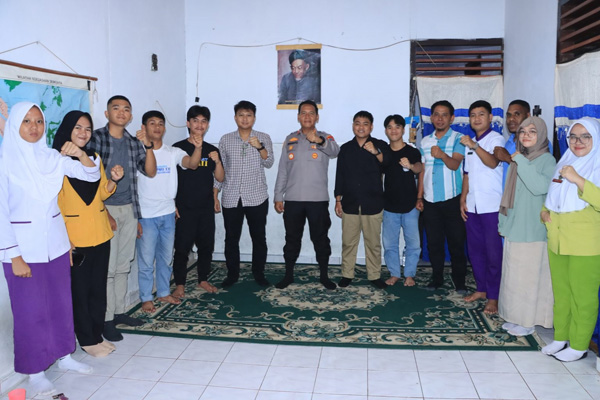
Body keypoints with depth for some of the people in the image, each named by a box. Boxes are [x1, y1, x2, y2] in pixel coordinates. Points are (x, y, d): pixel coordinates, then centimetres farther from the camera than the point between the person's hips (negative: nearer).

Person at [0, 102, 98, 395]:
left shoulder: (52, 157, 1)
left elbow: (92, 175, 3)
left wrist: (81, 154, -18)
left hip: (55, 244, 4)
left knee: (61, 303, 14)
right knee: (30, 311, 5)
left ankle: (64, 356, 32)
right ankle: (35, 373, 21)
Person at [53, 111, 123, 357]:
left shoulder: (94, 159, 11)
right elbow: (53, 203, -9)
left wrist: (113, 180, -6)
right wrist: (63, 237, -15)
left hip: (100, 234, 6)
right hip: (74, 239, -5)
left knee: (99, 288, 12)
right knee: (79, 290, 5)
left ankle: (97, 334, 26)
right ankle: (87, 340, 18)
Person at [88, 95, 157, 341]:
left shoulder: (133, 142, 10)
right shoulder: (96, 138, -6)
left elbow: (150, 172, 6)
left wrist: (148, 146, -8)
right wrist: (104, 213, -14)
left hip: (129, 209, 6)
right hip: (105, 209, -6)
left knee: (123, 265, 13)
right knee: (107, 266, -3)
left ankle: (119, 311, 24)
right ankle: (106, 319, 8)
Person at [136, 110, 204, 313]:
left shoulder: (173, 152, 2)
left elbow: (192, 164, -17)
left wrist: (198, 147, -38)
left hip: (168, 214, 4)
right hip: (146, 217, -4)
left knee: (166, 258, 17)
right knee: (146, 261, 6)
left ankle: (164, 292, 32)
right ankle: (146, 298, 21)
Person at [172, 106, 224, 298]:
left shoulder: (212, 150, 8)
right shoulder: (178, 148, -4)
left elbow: (220, 178, 5)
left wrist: (217, 161, -13)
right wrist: (172, 204, -9)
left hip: (206, 207, 4)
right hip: (184, 208, -4)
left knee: (206, 245, 11)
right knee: (182, 247, 1)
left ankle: (203, 279, 27)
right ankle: (180, 284, 14)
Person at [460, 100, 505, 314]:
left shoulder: (496, 139, -4)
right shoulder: (469, 142, 16)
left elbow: (493, 162, -23)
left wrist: (474, 146, -36)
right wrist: (463, 199, 12)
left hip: (492, 206, -6)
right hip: (472, 206, 7)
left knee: (493, 252, -2)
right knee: (475, 249, 11)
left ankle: (493, 296, 6)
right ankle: (482, 288, 25)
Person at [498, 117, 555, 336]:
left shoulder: (547, 160, -9)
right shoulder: (517, 159, 11)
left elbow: (541, 186, -28)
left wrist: (521, 162, -22)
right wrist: (503, 221, 17)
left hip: (532, 231, -7)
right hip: (513, 228, 7)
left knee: (528, 276, 0)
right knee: (513, 275, 13)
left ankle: (527, 322, 14)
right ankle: (515, 317, 26)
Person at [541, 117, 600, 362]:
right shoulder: (564, 165, 14)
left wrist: (578, 180, -29)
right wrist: (544, 212, 5)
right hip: (557, 242, 6)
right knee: (561, 294, 15)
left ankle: (579, 346, 16)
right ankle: (561, 338, 29)